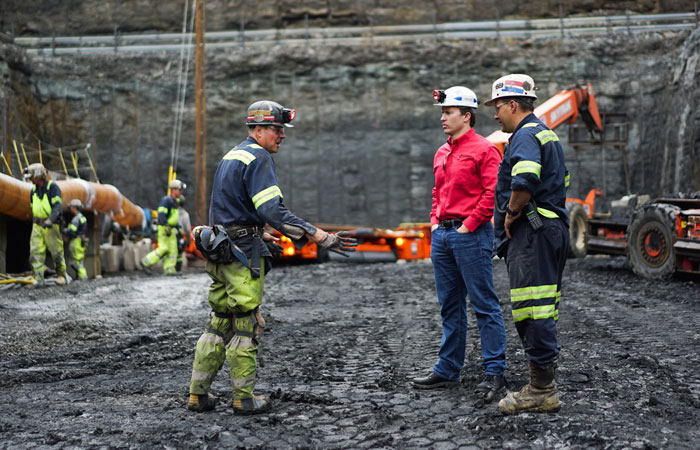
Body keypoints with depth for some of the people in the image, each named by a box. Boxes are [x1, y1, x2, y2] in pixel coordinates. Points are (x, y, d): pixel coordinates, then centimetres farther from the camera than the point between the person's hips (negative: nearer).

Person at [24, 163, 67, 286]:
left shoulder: (53, 187, -12)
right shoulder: (34, 190, 9)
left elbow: (58, 206, -21)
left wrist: (50, 220, -34)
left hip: (51, 226, -5)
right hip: (37, 226, 5)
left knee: (57, 251, 2)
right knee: (36, 252, -7)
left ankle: (61, 276, 20)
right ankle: (38, 279, -10)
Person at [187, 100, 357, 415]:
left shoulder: (231, 156, 18)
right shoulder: (258, 158, -13)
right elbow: (274, 211, -25)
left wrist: (261, 235, 37)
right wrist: (322, 238, -27)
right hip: (243, 253, -9)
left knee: (219, 323, 14)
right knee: (246, 326, 0)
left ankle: (198, 395, 18)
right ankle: (244, 399, 8)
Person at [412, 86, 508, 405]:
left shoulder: (484, 150, -7)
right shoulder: (441, 154, 18)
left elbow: (492, 194, -14)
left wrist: (468, 225, -14)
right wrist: (435, 222, 13)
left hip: (471, 235, -8)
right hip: (442, 235, 8)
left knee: (484, 305, -4)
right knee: (450, 307, 12)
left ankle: (494, 372, 1)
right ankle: (447, 370, 20)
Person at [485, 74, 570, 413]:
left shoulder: (525, 136, -11)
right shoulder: (547, 134, 22)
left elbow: (524, 183, -28)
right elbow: (559, 182, 28)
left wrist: (511, 214, -12)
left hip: (531, 233, -11)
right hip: (553, 228, 11)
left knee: (532, 310, -8)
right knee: (542, 311, 13)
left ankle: (541, 390, -5)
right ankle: (543, 385, 19)